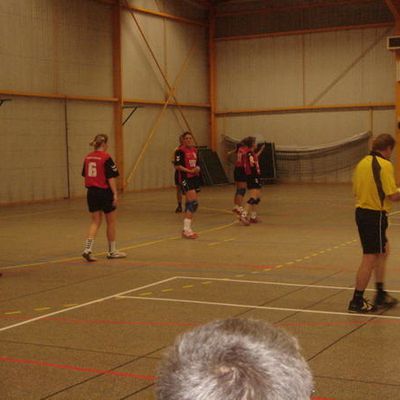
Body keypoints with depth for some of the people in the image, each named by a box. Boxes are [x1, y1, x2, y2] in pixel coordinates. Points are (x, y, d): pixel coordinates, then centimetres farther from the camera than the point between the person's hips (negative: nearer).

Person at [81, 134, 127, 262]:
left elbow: (85, 176, 12)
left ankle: (88, 249, -7)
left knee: (95, 222, 11)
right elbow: (111, 178, -15)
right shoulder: (106, 157, -13)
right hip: (104, 192, -6)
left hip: (91, 192, 6)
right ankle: (112, 251, 21)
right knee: (111, 222, 10)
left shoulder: (88, 157, 6)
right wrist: (115, 194, -12)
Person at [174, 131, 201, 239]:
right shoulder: (180, 151, -9)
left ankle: (186, 229, 18)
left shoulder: (195, 150, 14)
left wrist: (197, 168, 1)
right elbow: (177, 166, -13)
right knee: (194, 203, -16)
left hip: (194, 178, 8)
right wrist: (190, 171, -20)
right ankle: (187, 229, -14)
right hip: (185, 178, -8)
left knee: (189, 204, 10)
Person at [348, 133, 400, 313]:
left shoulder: (362, 163, 10)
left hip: (361, 211, 9)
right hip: (375, 215, -9)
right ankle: (357, 301, 4)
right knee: (370, 259, -1)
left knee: (383, 251, 21)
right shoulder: (384, 165, -15)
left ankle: (381, 295, 27)